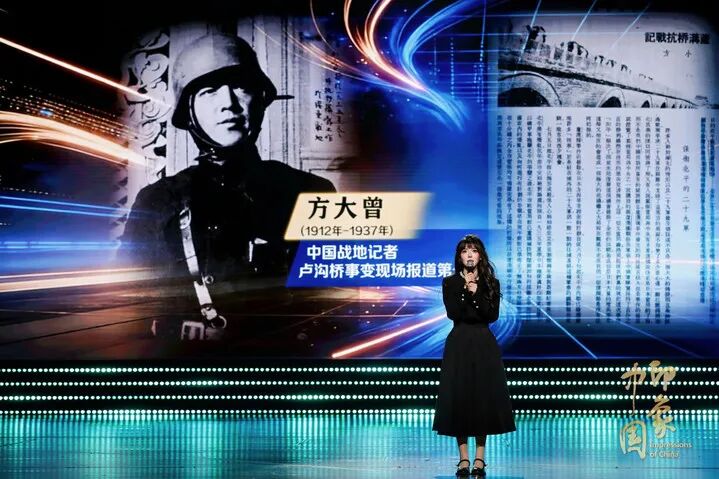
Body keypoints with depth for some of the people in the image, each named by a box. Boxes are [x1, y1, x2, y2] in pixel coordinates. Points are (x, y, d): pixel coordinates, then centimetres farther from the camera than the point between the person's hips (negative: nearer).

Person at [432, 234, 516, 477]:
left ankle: (480, 458, 10)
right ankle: (463, 458, 7)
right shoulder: (450, 282, 3)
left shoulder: (491, 283, 6)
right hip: (459, 344, -1)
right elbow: (453, 313, -10)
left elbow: (493, 315, -6)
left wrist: (475, 292, -13)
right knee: (458, 397, -1)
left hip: (484, 345, 1)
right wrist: (465, 289, -15)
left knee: (483, 397, 1)